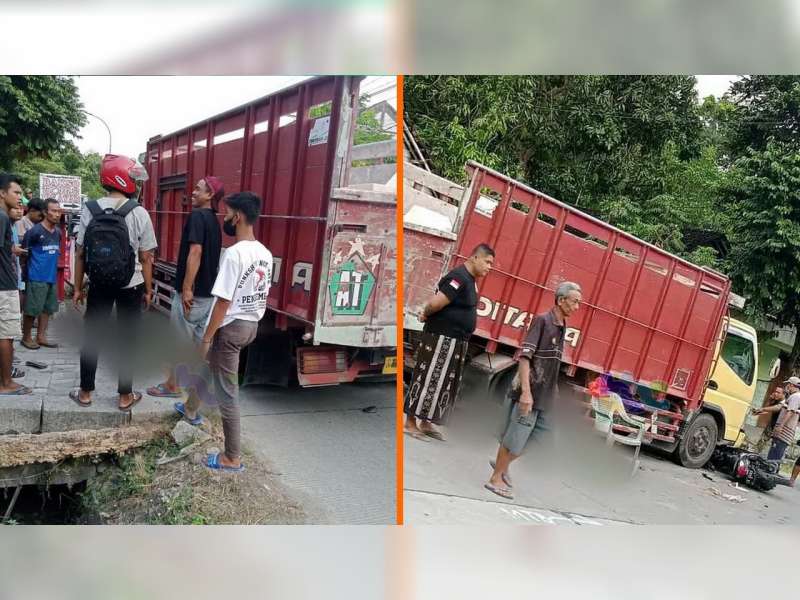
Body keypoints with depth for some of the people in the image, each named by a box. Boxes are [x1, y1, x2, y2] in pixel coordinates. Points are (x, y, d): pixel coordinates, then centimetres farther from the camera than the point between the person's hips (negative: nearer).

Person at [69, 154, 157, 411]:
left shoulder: (89, 210, -5)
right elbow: (145, 258, -8)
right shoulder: (139, 214, -12)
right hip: (131, 287, -2)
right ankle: (125, 396, 16)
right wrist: (148, 290, 3)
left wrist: (78, 288, 7)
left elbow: (80, 253, -2)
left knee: (92, 338, 14)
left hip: (98, 285, 2)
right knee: (127, 341, 8)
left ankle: (85, 392, 24)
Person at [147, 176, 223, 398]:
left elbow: (195, 252, -24)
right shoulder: (214, 220, 12)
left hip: (192, 292, -8)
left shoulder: (197, 215, -14)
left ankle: (172, 386, 13)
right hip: (208, 291, 8)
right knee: (201, 341, 13)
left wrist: (187, 288, -23)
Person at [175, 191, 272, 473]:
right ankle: (190, 410, 53)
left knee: (227, 392, 1)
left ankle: (232, 458, 11)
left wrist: (207, 337, -14)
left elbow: (223, 302, -22)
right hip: (252, 325, 9)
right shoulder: (265, 254, 3)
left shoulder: (234, 253, -23)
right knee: (207, 362, 32)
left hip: (230, 327, -9)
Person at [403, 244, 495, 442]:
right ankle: (410, 423, 6)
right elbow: (434, 303, -25)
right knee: (427, 380, -3)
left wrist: (426, 314, 5)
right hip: (441, 339, -10)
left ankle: (426, 423, 23)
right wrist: (426, 315, -6)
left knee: (444, 384, 14)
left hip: (455, 342, 10)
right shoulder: (459, 277, -20)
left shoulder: (470, 279, 12)